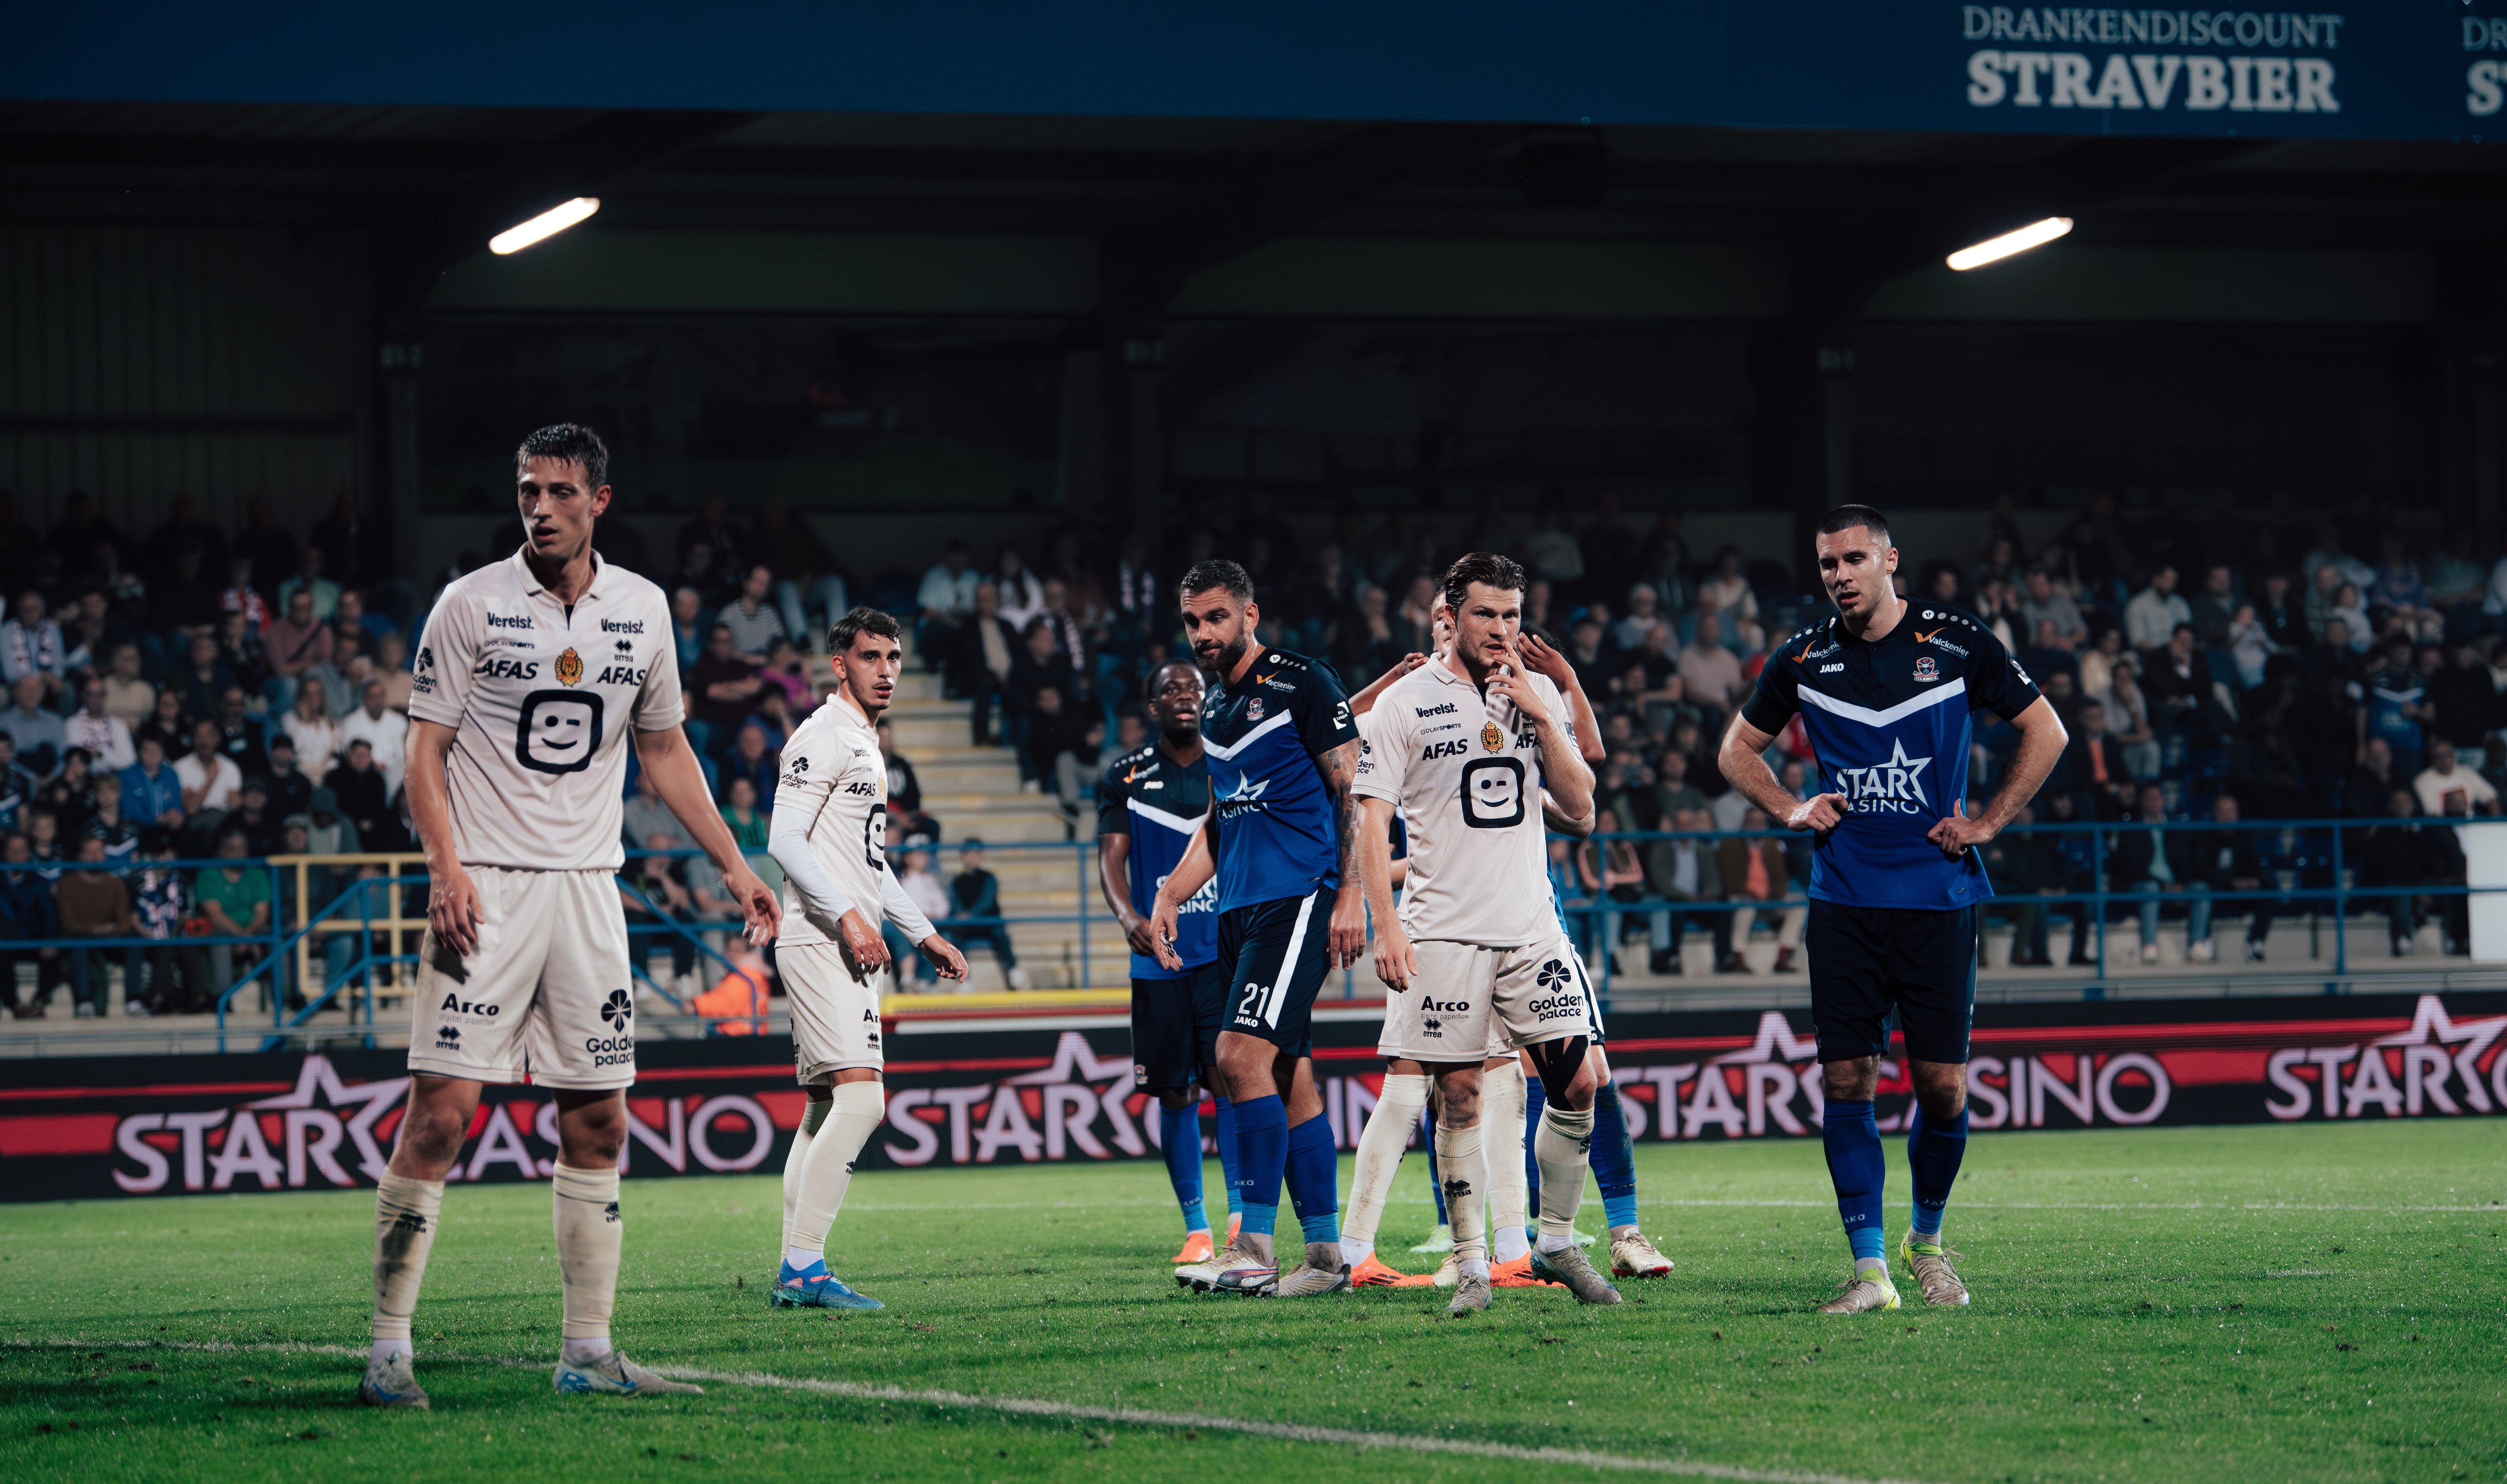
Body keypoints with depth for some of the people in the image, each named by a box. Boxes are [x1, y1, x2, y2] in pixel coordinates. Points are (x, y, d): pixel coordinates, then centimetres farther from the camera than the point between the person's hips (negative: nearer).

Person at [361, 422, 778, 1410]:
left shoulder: (642, 608, 9)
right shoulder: (473, 603, -3)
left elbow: (665, 747, 19)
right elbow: (426, 747, -3)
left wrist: (734, 866, 15)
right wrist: (446, 867, -17)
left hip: (588, 885, 4)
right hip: (487, 886, -4)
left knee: (597, 1121, 4)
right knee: (442, 1112, -11)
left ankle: (589, 1352, 10)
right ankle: (389, 1349, -7)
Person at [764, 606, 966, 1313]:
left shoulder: (866, 746, 21)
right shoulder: (822, 738, -9)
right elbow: (785, 842, -18)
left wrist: (923, 933, 28)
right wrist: (847, 917, -24)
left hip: (850, 949, 10)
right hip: (820, 943, -10)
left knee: (828, 1108, 9)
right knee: (860, 1097, -18)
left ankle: (795, 1273, 10)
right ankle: (803, 1263, -18)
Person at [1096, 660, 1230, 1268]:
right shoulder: (1127, 777, 6)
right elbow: (1111, 858, 0)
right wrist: (1128, 917, -19)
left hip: (1229, 949, -2)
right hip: (1159, 954, 2)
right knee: (1176, 1092, 4)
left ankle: (1244, 1218, -15)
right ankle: (1196, 1229, 13)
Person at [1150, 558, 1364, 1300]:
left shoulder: (1303, 684, -6)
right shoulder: (1214, 706, 18)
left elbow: (1353, 791, -8)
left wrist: (1351, 896, -15)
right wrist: (1170, 897, 15)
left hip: (1300, 897, -8)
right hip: (1240, 906, 8)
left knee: (1243, 1057, -18)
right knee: (1289, 1076, 8)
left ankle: (1255, 1251, -17)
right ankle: (1326, 1251, 11)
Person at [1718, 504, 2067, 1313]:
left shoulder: (1957, 645, -1)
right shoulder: (1804, 659, 5)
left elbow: (2045, 732, 8)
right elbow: (1739, 749, 20)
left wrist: (1987, 823, 1)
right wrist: (1791, 810, 4)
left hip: (1938, 896, -2)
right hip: (1843, 902, 2)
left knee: (1943, 1086, -2)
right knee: (1846, 1081, -4)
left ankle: (1928, 1239, 21)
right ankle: (1870, 1268, 1)